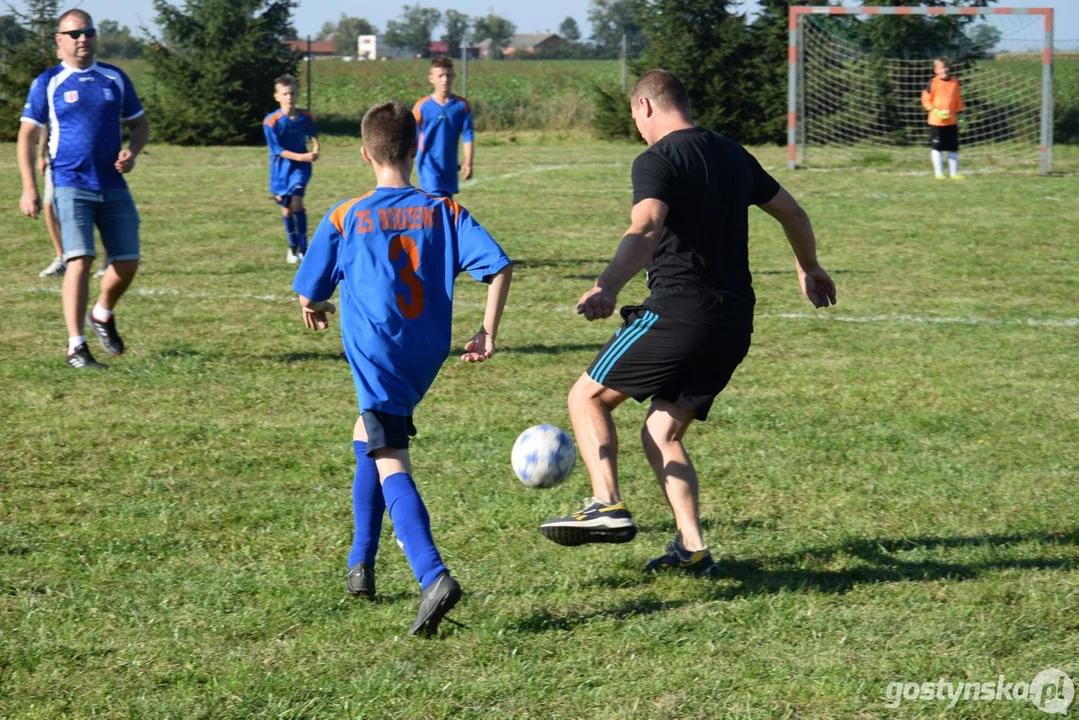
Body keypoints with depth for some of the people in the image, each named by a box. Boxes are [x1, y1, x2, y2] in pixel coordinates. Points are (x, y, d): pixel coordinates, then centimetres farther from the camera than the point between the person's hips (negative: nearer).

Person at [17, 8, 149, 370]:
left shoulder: (115, 79, 9)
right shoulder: (48, 83, 1)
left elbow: (140, 124, 17)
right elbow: (27, 136, 2)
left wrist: (132, 152, -5)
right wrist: (29, 188, -7)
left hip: (113, 187, 4)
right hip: (71, 186, -4)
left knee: (127, 263, 2)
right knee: (80, 259, -15)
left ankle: (102, 315, 32)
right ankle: (76, 347, -10)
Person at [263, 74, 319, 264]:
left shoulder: (305, 117, -7)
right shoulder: (271, 121, -17)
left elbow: (313, 135, 13)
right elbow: (278, 150, -16)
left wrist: (315, 150, -7)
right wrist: (302, 156, -23)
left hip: (300, 167, 0)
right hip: (281, 169, 0)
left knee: (297, 202, -18)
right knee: (286, 209, 8)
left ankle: (303, 247, -12)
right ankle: (292, 247, 27)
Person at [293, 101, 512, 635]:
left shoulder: (344, 219, -2)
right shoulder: (443, 212, 4)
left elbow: (309, 296, 4)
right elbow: (499, 266, -6)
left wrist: (315, 310, 27)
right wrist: (488, 333, -1)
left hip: (375, 351, -5)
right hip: (427, 353, 5)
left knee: (391, 466, -11)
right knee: (367, 437, 26)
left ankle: (433, 576, -32)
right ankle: (360, 566, 30)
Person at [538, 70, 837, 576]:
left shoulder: (656, 160, -8)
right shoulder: (732, 155, 16)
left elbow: (646, 228, -27)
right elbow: (791, 212, 27)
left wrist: (608, 287, -41)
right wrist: (808, 269, 45)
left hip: (679, 312, -8)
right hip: (735, 322, 8)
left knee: (588, 396, 6)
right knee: (661, 433, 14)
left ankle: (608, 506, -9)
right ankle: (691, 549, 2)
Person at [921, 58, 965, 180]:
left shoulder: (954, 82, 7)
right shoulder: (933, 83, -7)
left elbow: (958, 99, 16)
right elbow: (926, 100, -5)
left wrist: (960, 113, 11)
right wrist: (936, 112, -16)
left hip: (952, 121, 4)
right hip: (936, 121, -4)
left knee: (953, 148, 7)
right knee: (937, 147, 1)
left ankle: (954, 173, 15)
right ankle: (939, 173, 9)